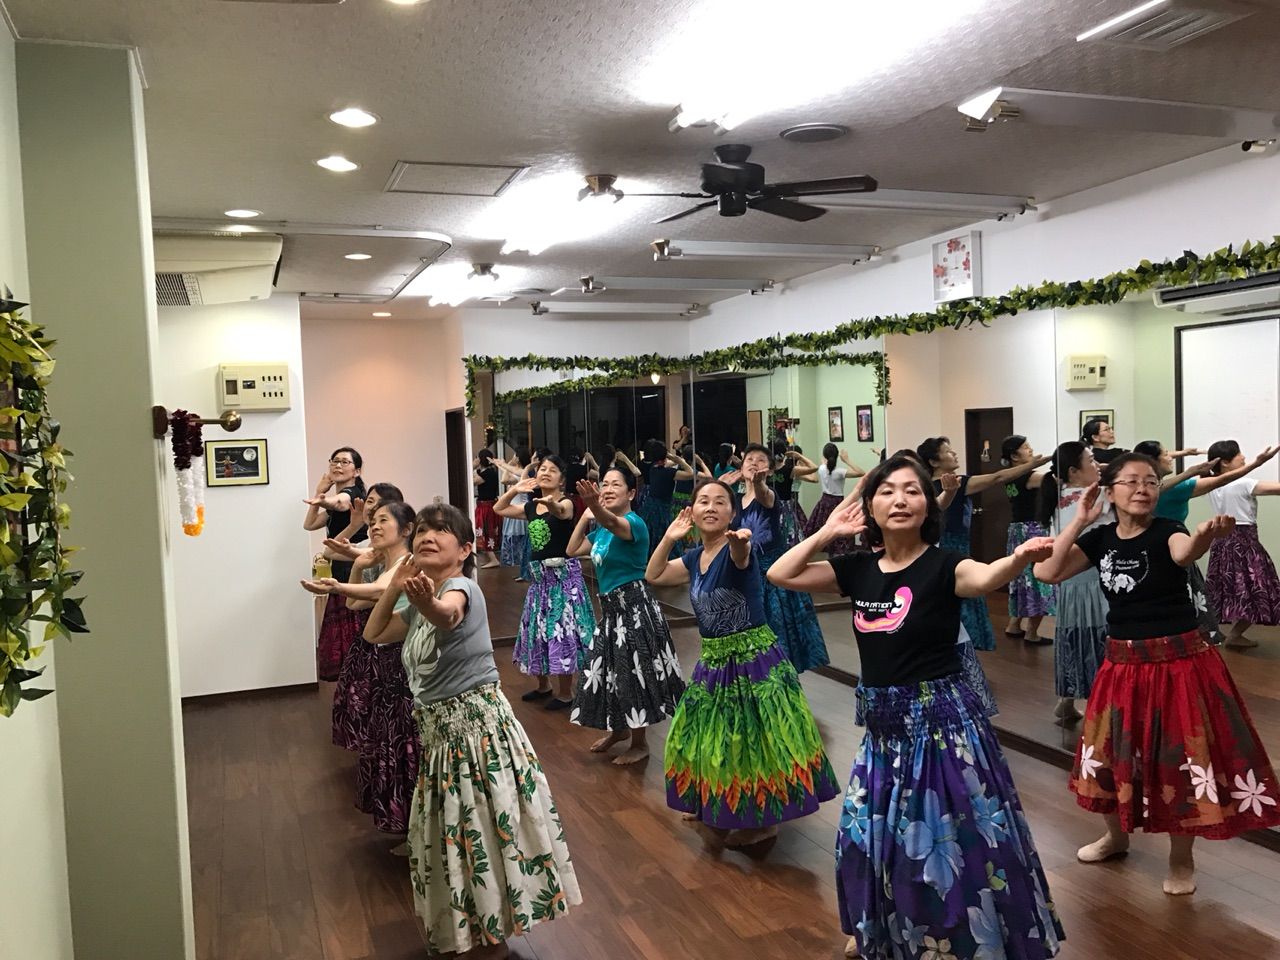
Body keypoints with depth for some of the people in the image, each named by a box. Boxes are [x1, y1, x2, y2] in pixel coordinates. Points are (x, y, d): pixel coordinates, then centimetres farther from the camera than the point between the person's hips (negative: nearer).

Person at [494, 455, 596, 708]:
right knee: (539, 627, 15)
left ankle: (566, 693, 8)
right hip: (539, 574, 7)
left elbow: (560, 512, -37)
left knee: (562, 629, -4)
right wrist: (514, 490, 8)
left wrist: (551, 504, -59)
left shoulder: (565, 503, -11)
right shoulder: (531, 507, 9)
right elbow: (499, 509, 22)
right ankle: (543, 685, 32)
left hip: (564, 574, -7)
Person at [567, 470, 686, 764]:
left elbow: (613, 523, -42)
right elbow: (573, 551, 15)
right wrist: (585, 516, 7)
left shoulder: (634, 522, -18)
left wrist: (595, 506, -63)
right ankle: (620, 728, 39)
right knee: (609, 669, 18)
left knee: (633, 671, -1)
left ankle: (640, 742, 16)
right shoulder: (601, 529, 8)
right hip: (610, 606, 9)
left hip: (635, 605, -9)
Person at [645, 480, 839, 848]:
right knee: (714, 736, 21)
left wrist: (739, 540, -67)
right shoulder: (694, 558, 5)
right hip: (713, 660, 8)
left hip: (754, 658, -8)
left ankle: (764, 821, 19)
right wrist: (669, 538, 3)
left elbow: (740, 555, -43)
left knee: (753, 737, 1)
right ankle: (716, 807, 41)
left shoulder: (735, 550, -18)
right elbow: (653, 575, 16)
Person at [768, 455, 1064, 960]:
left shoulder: (942, 564, -13)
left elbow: (983, 578, -36)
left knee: (952, 836, 1)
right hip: (882, 722, 6)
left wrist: (1019, 556, -56)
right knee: (870, 831, 19)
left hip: (942, 718, -6)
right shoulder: (859, 568, 1)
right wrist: (827, 532, -2)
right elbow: (780, 574, 1)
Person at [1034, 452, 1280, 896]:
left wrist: (1203, 538, -61)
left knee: (1180, 755, 4)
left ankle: (1181, 858, 25)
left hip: (1180, 660, -4)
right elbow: (1046, 572, -12)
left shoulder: (1166, 530, -12)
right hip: (1123, 662, 4)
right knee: (1114, 749, 16)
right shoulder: (1100, 539, -1)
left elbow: (1183, 552, -38)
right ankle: (1116, 836, 41)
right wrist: (1079, 521, -14)